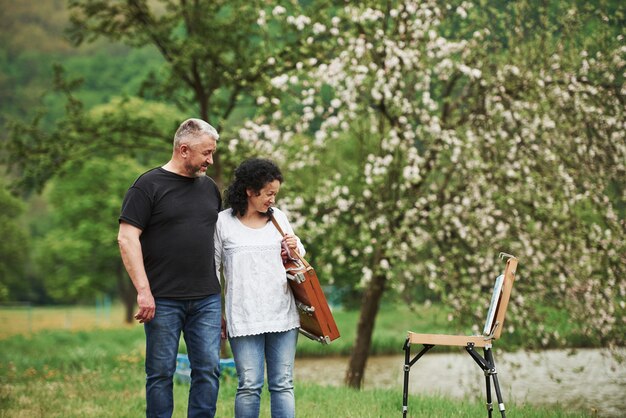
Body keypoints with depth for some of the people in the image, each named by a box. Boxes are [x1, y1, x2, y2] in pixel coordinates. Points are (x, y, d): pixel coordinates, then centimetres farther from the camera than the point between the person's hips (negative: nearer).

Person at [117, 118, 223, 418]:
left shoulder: (209, 187, 14)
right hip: (163, 301, -5)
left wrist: (224, 292, 14)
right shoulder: (149, 185, -3)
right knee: (161, 372, 2)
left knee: (208, 370, 1)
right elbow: (127, 238, -9)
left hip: (206, 300, 5)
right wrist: (143, 290, -16)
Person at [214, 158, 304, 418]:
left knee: (283, 384, 4)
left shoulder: (278, 217, 11)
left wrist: (295, 249, 1)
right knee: (250, 386, -5)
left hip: (282, 315, 4)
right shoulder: (223, 222, 0)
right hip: (243, 317, -4)